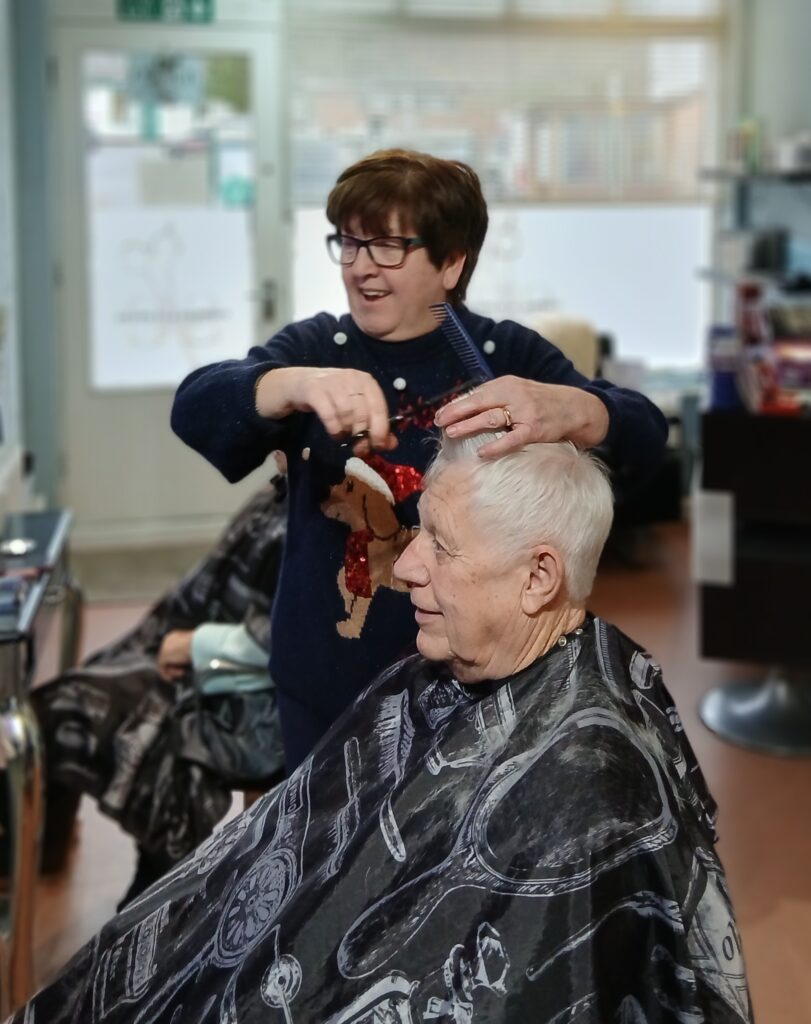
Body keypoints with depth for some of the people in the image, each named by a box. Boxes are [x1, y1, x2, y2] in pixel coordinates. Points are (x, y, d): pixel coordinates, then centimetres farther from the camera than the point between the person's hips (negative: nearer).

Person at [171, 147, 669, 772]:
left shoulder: (508, 356, -4)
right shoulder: (315, 346, 0)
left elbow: (644, 439, -19)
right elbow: (195, 408, -17)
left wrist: (563, 409, -43)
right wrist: (299, 385, -39)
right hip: (326, 687, 2)